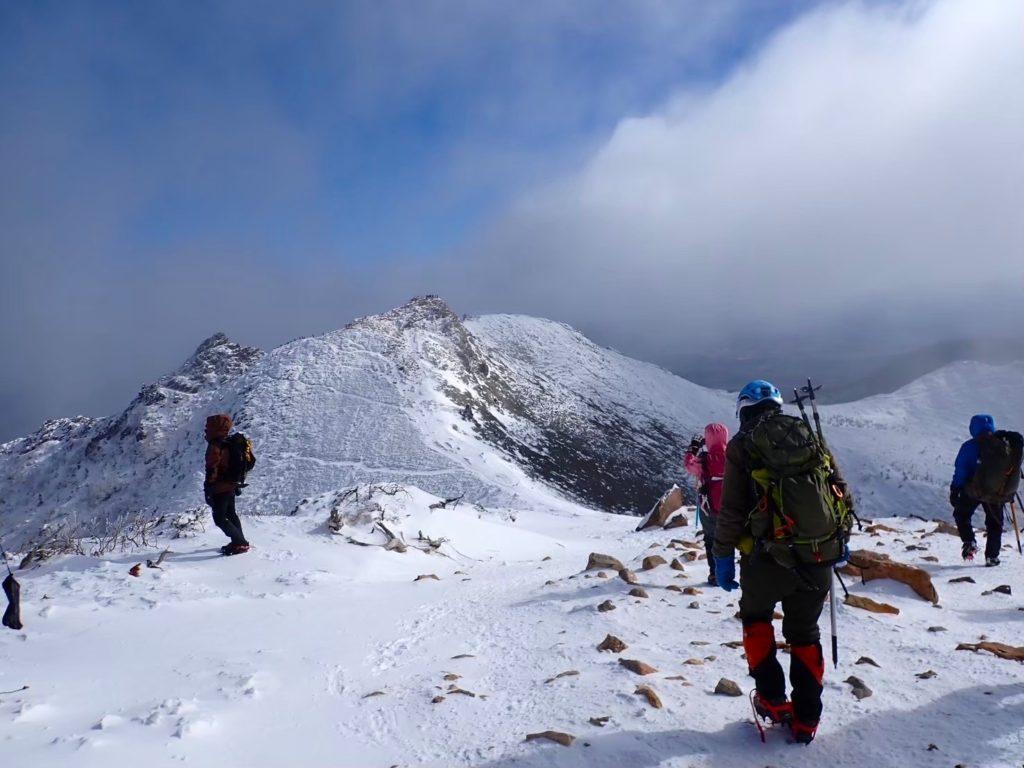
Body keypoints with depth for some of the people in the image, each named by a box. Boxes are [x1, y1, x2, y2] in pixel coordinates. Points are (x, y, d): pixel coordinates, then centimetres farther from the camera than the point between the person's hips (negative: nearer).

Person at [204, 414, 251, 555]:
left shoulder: (215, 446, -20)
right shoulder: (228, 444, 10)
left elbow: (212, 470, -21)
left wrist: (208, 490, -16)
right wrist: (237, 485, 25)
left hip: (220, 489, -9)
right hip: (231, 486, 9)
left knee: (220, 519, -3)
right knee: (231, 514, 20)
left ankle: (240, 543, -5)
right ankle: (240, 541, 26)